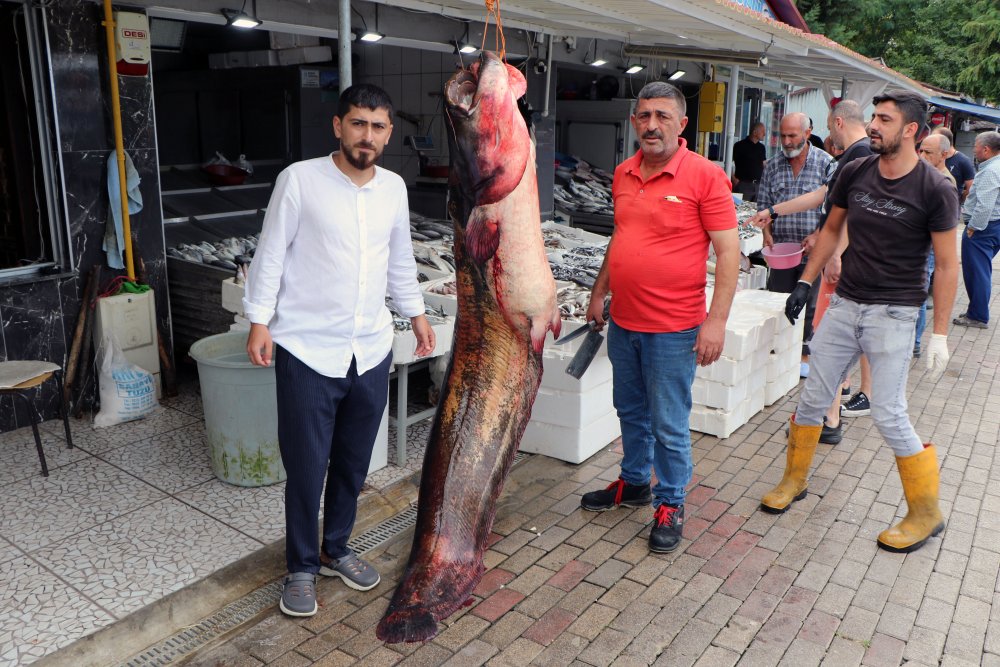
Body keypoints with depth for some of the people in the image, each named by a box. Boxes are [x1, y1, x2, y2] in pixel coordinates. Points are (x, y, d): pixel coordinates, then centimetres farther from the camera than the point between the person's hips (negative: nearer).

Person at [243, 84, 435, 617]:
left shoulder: (393, 188, 7)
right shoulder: (300, 179, -7)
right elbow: (271, 254, -4)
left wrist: (416, 314, 20)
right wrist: (259, 321, -9)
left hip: (371, 352, 5)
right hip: (308, 351, -4)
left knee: (353, 464, 15)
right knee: (306, 468, 4)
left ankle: (336, 549, 36)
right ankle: (302, 568, 24)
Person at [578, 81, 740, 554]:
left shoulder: (704, 175, -11)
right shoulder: (623, 174, 8)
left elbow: (728, 251, -13)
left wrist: (717, 320, -18)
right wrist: (599, 293, 18)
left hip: (672, 329, -6)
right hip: (622, 322, 6)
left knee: (669, 425, 4)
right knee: (631, 412, 20)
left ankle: (670, 504, 23)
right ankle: (634, 483, 39)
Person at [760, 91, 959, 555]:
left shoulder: (935, 190, -11)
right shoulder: (855, 173, 2)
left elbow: (947, 264, -8)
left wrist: (939, 333, -9)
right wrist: (805, 282, 10)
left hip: (893, 314, -5)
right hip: (845, 304, 5)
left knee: (888, 414, -4)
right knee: (812, 398, 9)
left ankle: (926, 513, 17)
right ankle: (794, 481, 30)